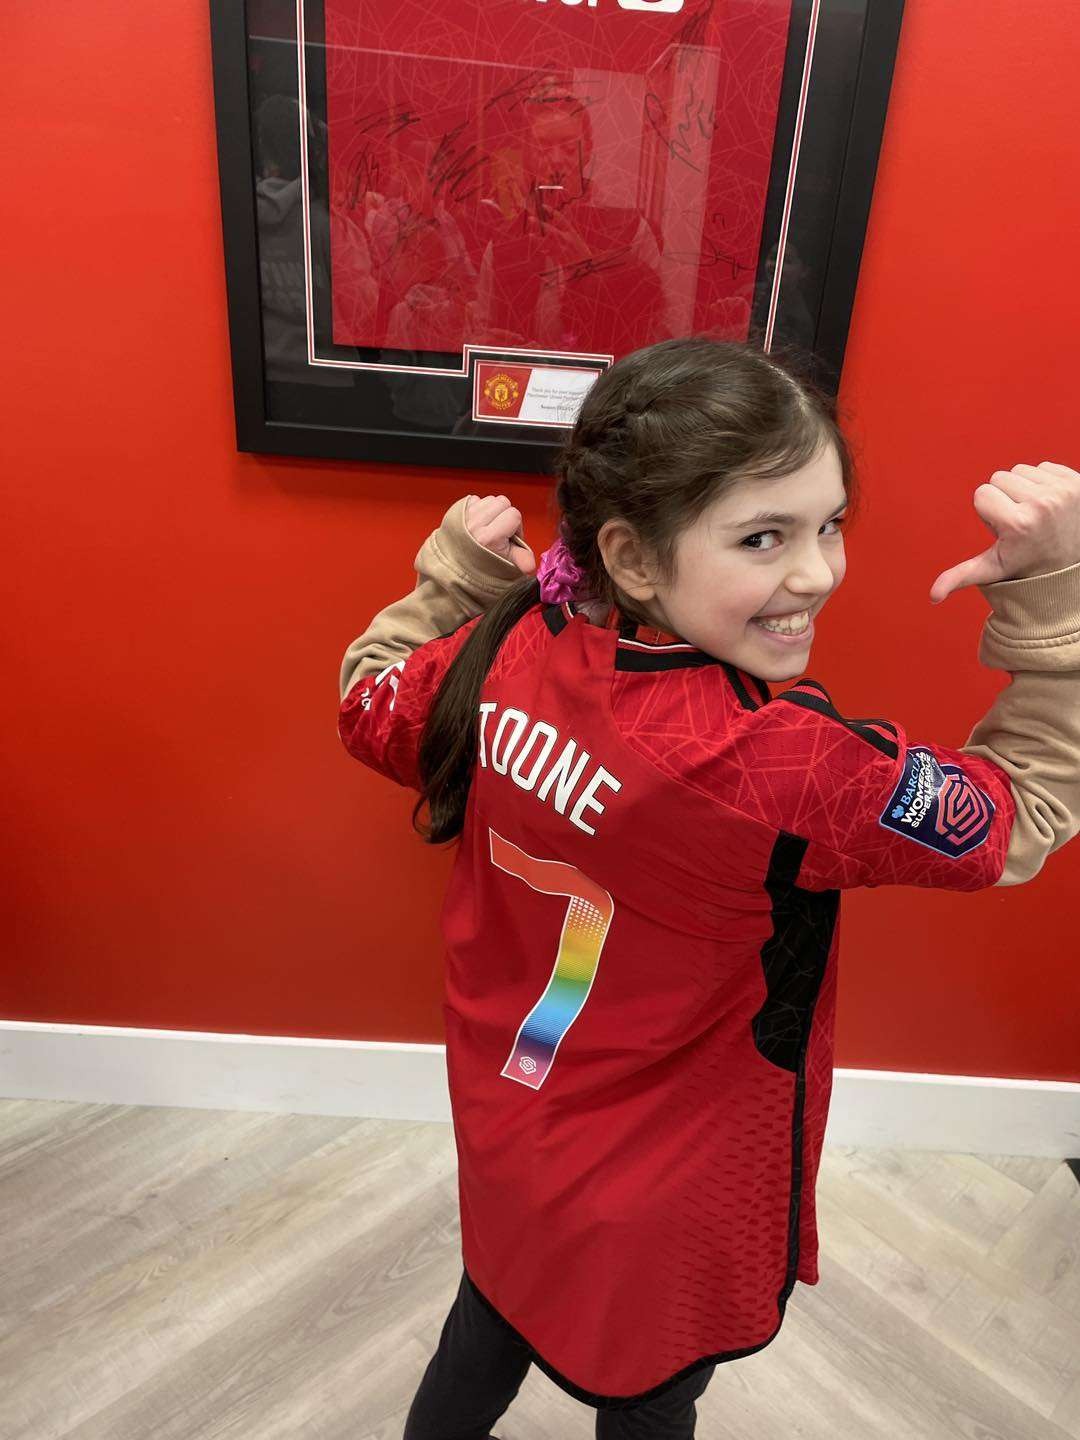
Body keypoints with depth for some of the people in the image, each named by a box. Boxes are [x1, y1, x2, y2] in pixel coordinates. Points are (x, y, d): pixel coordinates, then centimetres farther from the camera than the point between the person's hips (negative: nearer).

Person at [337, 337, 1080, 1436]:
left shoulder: (507, 653, -20)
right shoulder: (787, 766, -36)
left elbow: (371, 705, 2)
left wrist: (457, 574, 0)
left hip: (504, 1135, 5)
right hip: (660, 1214, -5)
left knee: (496, 1321, 35)